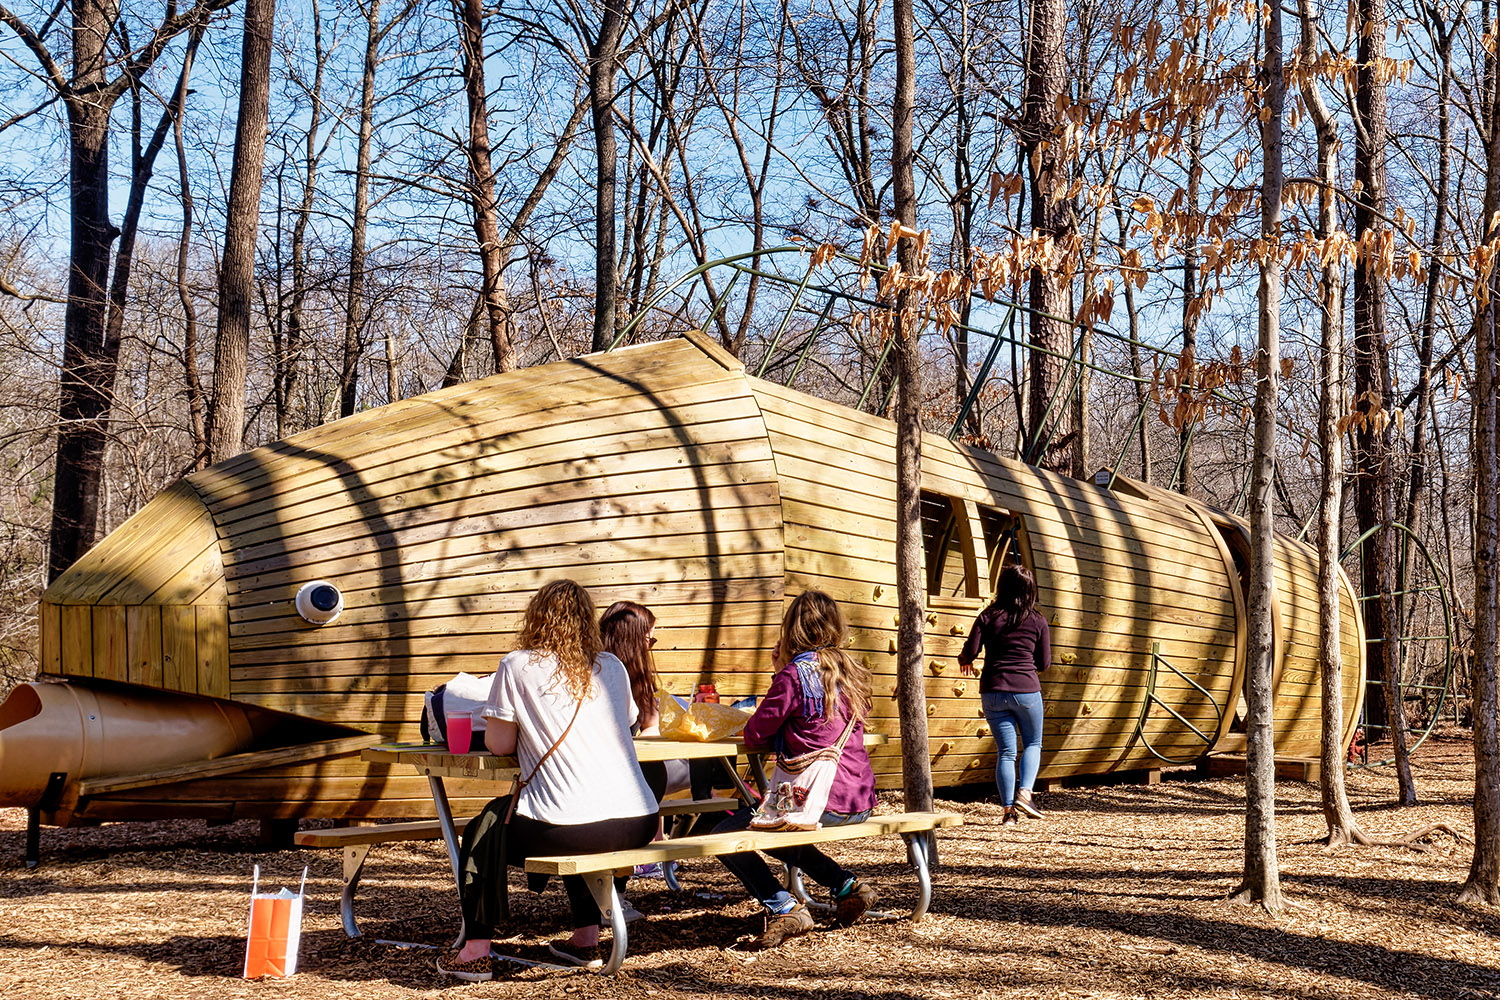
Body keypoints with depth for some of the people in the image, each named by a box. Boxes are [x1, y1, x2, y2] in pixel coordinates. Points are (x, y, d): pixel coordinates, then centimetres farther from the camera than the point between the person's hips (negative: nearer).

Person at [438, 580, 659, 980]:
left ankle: (476, 951, 22)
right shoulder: (612, 666, 14)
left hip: (569, 827, -5)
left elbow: (499, 744, 4)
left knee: (485, 829, 23)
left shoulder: (517, 666, 1)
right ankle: (586, 939, 37)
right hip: (638, 824, 5)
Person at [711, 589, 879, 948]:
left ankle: (783, 907, -7)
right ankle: (846, 885, 19)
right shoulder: (850, 670, 10)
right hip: (860, 805, 8)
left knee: (726, 835, 4)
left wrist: (779, 676, 9)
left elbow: (753, 736, -5)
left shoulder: (795, 674, -12)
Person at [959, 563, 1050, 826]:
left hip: (992, 692, 1)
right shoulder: (1038, 621, 0)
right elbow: (1044, 663, 5)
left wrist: (964, 662, 18)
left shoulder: (988, 617, -1)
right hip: (1026, 690, -1)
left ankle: (1008, 809, 2)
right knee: (1033, 744, 18)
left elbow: (970, 652, -5)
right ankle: (1024, 792, -3)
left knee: (1006, 751, 8)